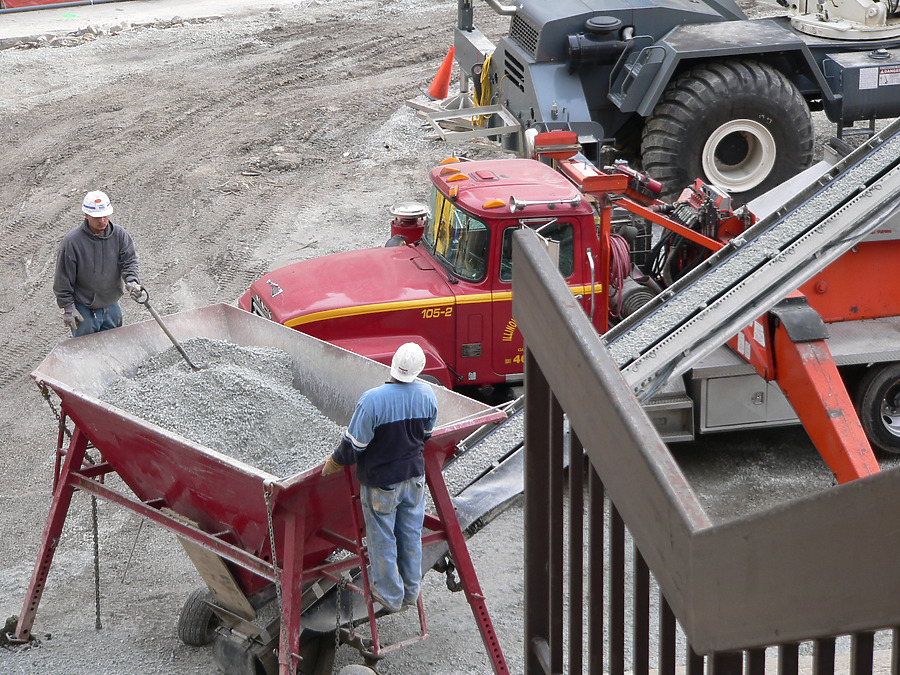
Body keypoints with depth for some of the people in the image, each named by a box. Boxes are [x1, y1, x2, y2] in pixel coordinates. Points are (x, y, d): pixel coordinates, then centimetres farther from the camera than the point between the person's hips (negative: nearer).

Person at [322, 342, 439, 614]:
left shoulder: (372, 400, -28)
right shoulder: (427, 394, -11)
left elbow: (354, 444, -19)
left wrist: (335, 462, 0)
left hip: (380, 482, -5)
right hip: (414, 476, 5)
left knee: (382, 539, 13)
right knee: (411, 534, 19)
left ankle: (390, 595, 25)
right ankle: (411, 591, 33)